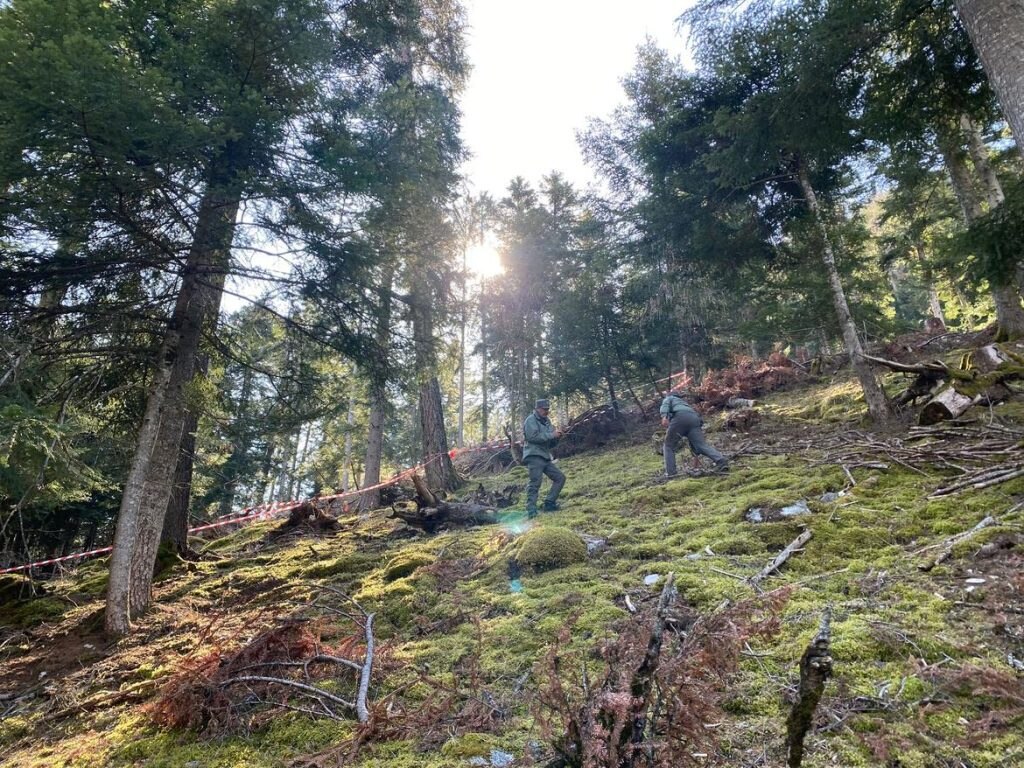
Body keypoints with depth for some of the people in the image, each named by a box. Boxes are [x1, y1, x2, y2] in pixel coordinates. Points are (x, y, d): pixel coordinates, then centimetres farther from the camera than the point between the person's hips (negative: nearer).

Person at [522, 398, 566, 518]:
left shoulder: (547, 422, 19)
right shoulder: (531, 420, -4)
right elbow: (533, 436, -20)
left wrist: (557, 437, -1)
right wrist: (551, 434, -16)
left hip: (546, 457, 9)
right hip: (534, 456, -8)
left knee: (560, 477, 6)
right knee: (535, 483, -14)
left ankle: (549, 503, 10)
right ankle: (531, 511, -12)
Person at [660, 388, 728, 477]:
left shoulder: (669, 398, 34)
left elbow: (665, 405, 2)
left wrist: (664, 416, -17)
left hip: (679, 417, -5)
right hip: (694, 419, 5)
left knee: (668, 446, 9)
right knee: (702, 445, -8)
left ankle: (670, 472, 0)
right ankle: (721, 461, -29)